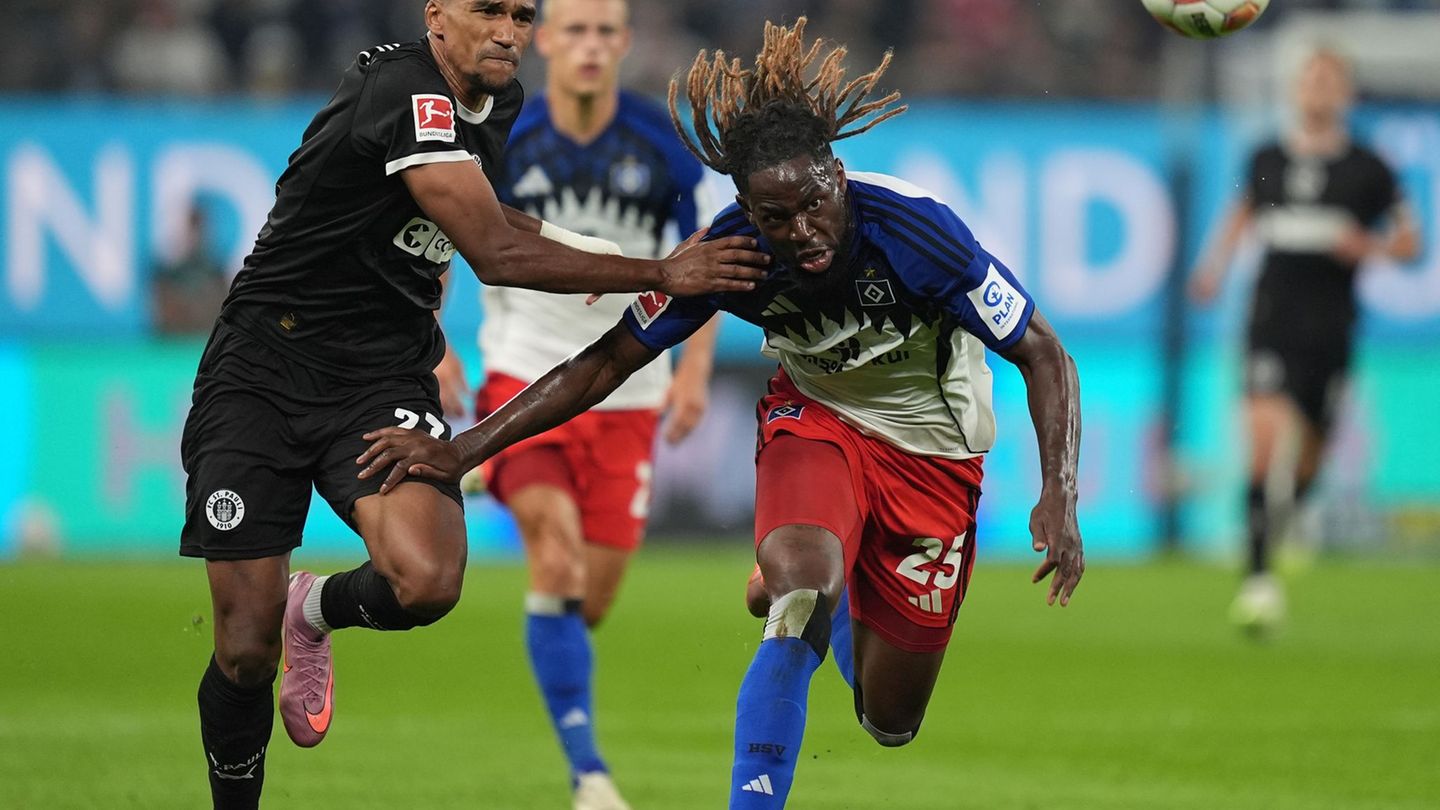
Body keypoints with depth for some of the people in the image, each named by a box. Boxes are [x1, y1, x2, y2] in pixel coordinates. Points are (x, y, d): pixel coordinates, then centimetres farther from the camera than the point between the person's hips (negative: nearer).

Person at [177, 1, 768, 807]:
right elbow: (496, 256, -24)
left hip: (384, 375, 6)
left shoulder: (499, 100, 7)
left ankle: (316, 611, 9)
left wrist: (576, 247, 12)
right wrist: (661, 273, -20)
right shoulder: (406, 91, -20)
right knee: (246, 648, -8)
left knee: (427, 582, -24)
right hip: (264, 364, -6)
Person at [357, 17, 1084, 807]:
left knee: (888, 721, 2)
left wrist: (1059, 495, -36)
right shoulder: (729, 251, -23)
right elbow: (606, 363, -13)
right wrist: (463, 448, -19)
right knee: (801, 591, -34)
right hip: (815, 419, 0)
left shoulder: (914, 230, -31)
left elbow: (1045, 359, -22)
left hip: (930, 447, 0)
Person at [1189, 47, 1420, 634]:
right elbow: (1244, 212, 27)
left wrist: (1367, 247, -11)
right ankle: (1258, 576, -20)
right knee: (1268, 441, -19)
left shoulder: (1368, 171, 1)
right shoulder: (1268, 160, 7)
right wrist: (1218, 261, 13)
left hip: (1330, 336, 0)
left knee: (1306, 462, 9)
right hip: (1272, 323, 0)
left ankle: (1282, 528, 42)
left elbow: (1409, 243, 8)